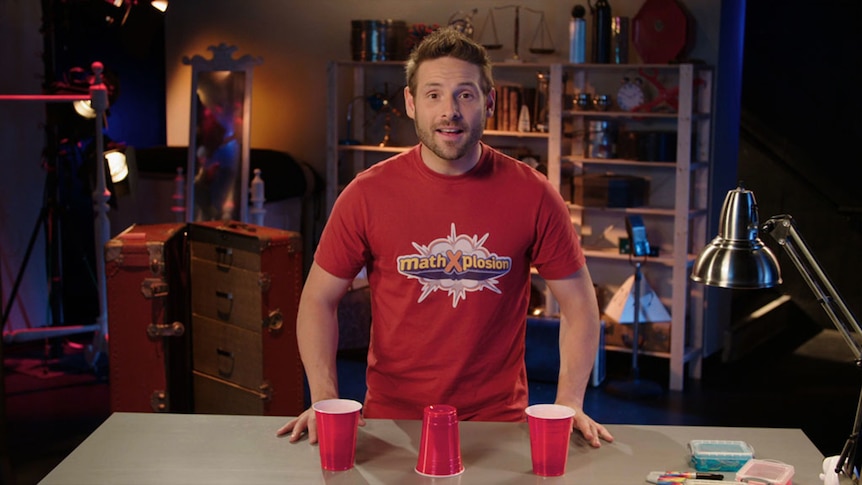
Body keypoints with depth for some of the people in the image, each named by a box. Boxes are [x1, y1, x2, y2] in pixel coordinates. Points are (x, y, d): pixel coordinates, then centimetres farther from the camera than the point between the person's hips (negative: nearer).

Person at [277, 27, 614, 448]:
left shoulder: (532, 194, -4)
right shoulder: (367, 194, -4)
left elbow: (578, 302, 5)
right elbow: (319, 299, 4)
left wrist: (569, 404, -6)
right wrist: (325, 401, -7)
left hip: (499, 420, 0)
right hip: (391, 419, 0)